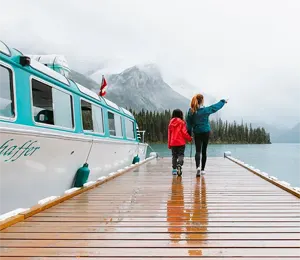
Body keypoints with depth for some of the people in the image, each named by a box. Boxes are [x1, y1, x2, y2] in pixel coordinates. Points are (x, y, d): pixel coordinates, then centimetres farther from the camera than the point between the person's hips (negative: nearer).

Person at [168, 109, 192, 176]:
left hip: (173, 143, 4)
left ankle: (174, 169, 11)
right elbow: (184, 133, -9)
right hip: (181, 142, -4)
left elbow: (169, 134, 9)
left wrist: (169, 144, 15)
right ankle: (179, 165, -25)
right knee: (181, 155, 0)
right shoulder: (182, 122, -6)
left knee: (174, 155, 12)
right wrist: (190, 138, 6)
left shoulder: (171, 123, 7)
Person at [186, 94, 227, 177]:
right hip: (206, 132, -1)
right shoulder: (206, 110, -8)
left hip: (196, 133, 1)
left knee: (198, 151, 0)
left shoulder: (191, 111, -3)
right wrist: (223, 101, 24)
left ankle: (198, 167, -24)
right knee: (204, 151, 9)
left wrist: (189, 133, 9)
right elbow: (216, 106, 6)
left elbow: (189, 123, 1)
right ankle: (202, 169, 15)